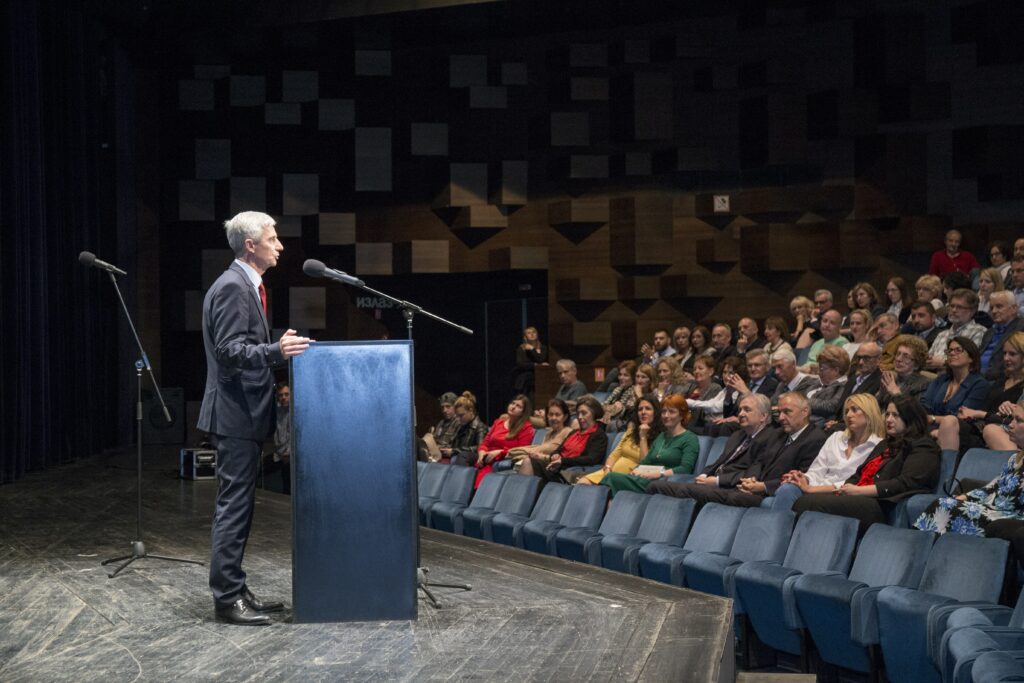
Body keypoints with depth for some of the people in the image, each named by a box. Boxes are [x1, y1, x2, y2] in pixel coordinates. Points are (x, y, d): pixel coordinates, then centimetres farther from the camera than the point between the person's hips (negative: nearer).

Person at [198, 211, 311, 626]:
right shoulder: (233, 287, -16)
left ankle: (234, 591, 20)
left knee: (237, 505, 14)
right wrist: (276, 351, -35)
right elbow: (229, 351, -24)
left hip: (245, 413, 11)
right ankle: (227, 598, -3)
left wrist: (280, 348, 21)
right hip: (236, 414, -11)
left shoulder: (245, 286, 17)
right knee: (234, 506, -7)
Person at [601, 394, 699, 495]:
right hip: (650, 480, 7)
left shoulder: (690, 439, 3)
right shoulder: (661, 437, 28)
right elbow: (646, 462, 19)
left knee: (613, 478, -28)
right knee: (611, 476, -24)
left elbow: (685, 469, -12)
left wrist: (659, 473, -22)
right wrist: (637, 470, -5)